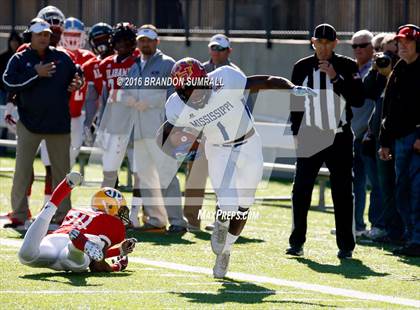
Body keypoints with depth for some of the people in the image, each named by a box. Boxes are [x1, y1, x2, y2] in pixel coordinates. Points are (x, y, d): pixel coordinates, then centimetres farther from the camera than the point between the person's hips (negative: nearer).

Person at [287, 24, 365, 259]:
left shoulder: (348, 67, 1)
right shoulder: (302, 68, 7)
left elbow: (358, 100, -9)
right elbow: (295, 103, 11)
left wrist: (336, 78, -17)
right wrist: (296, 133, 5)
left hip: (340, 138, -1)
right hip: (310, 138, 1)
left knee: (343, 193, 2)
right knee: (301, 190, -3)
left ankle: (346, 246, 7)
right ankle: (297, 242, 5)